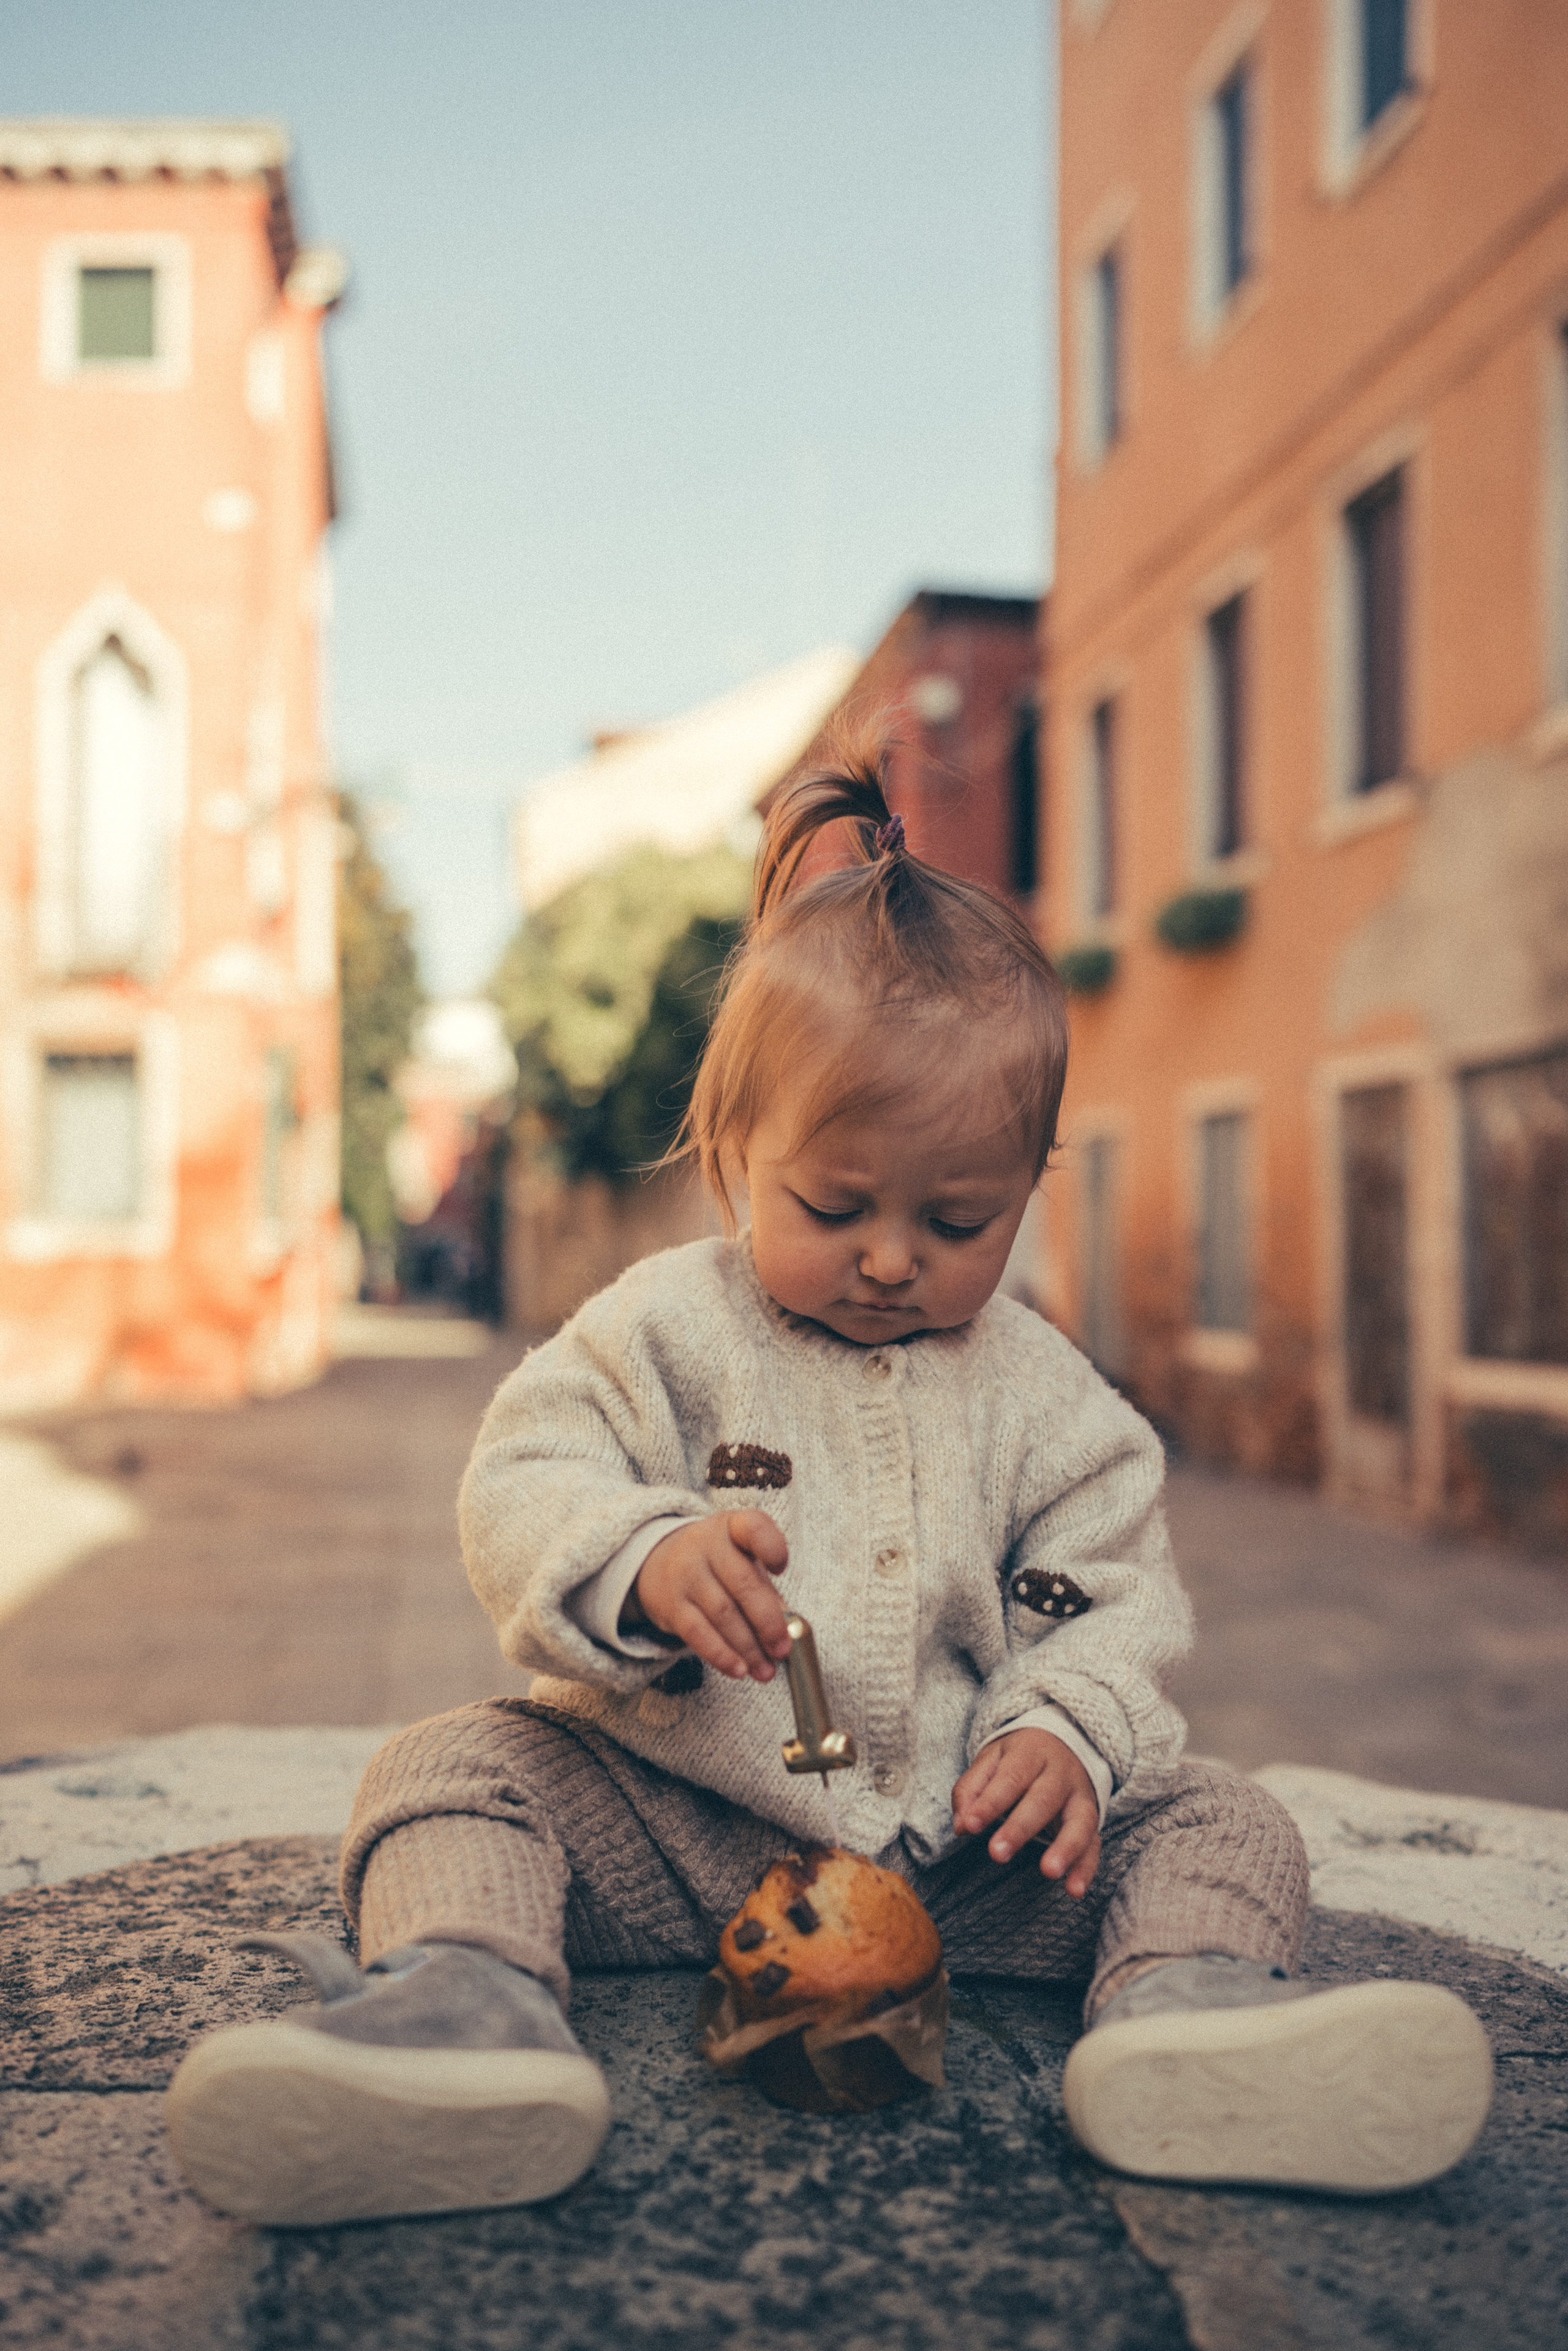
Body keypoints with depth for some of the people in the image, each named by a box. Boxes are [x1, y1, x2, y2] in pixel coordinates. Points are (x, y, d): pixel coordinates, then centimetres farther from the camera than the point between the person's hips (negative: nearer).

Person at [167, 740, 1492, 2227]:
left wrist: (1066, 1734, -15)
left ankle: (1184, 2002, -38)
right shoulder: (664, 1330, -2)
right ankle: (466, 1998, -43)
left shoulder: (1043, 1394, 5)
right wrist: (643, 1561, -32)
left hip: (958, 1851, 2)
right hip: (674, 1819, -1)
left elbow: (1113, 1595, 6)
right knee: (453, 1768, -21)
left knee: (1220, 1824, -12)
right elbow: (518, 1497, -10)